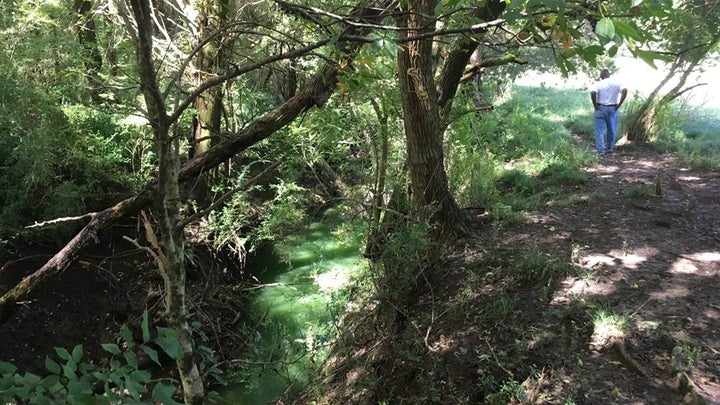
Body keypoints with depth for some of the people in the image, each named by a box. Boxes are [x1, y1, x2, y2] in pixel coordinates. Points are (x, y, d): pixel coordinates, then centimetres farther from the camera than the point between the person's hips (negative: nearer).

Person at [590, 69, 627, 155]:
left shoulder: (599, 84, -5)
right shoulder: (616, 83, 1)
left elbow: (593, 93, -22)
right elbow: (625, 91, -13)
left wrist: (595, 106, -11)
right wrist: (619, 105, -8)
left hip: (600, 108, -2)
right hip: (613, 109, 2)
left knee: (599, 130, 3)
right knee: (611, 130, 16)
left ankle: (601, 150, 0)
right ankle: (610, 147, 29)